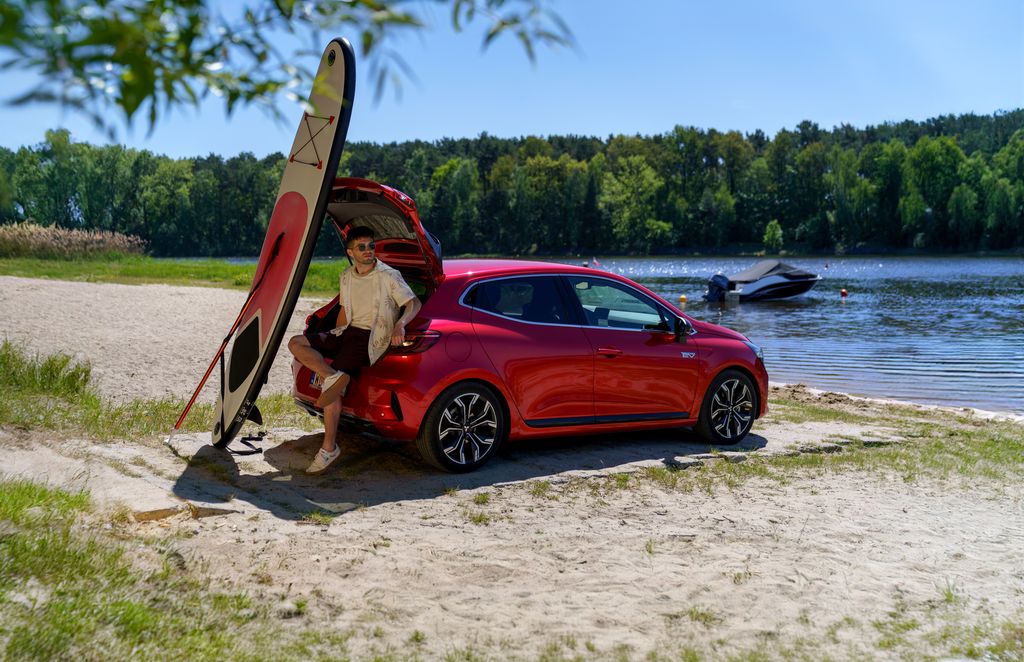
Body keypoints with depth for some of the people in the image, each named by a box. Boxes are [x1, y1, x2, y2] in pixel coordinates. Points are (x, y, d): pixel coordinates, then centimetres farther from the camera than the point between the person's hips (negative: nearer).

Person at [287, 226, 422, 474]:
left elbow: (414, 303, -11)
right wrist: (332, 338, 21)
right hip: (348, 332, 7)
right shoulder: (346, 277, 12)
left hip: (371, 338, -7)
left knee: (332, 386, -21)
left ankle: (329, 448, -14)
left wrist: (400, 324, -29)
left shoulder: (388, 276, -7)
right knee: (296, 344, -10)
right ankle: (332, 376, -29)